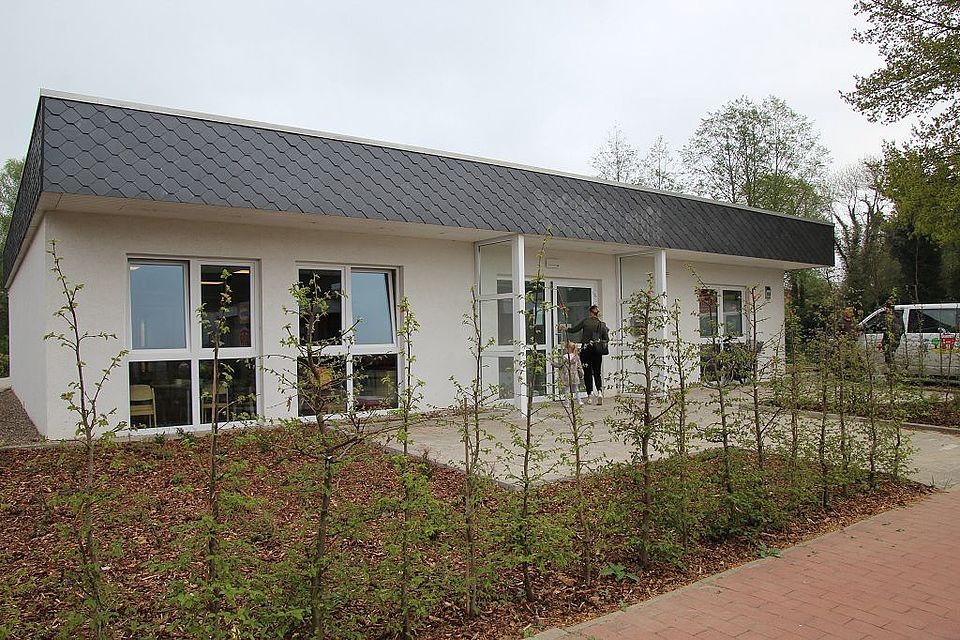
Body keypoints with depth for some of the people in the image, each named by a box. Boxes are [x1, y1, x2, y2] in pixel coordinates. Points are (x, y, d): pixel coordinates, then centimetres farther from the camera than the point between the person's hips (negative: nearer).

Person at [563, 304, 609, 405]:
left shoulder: (585, 321, -3)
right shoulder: (602, 325, 4)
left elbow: (574, 329, -3)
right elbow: (606, 340, 5)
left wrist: (566, 329, 14)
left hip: (586, 349, -2)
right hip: (597, 351, 2)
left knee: (587, 372, 4)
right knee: (597, 372, 11)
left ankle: (590, 395, 1)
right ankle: (599, 391, -9)